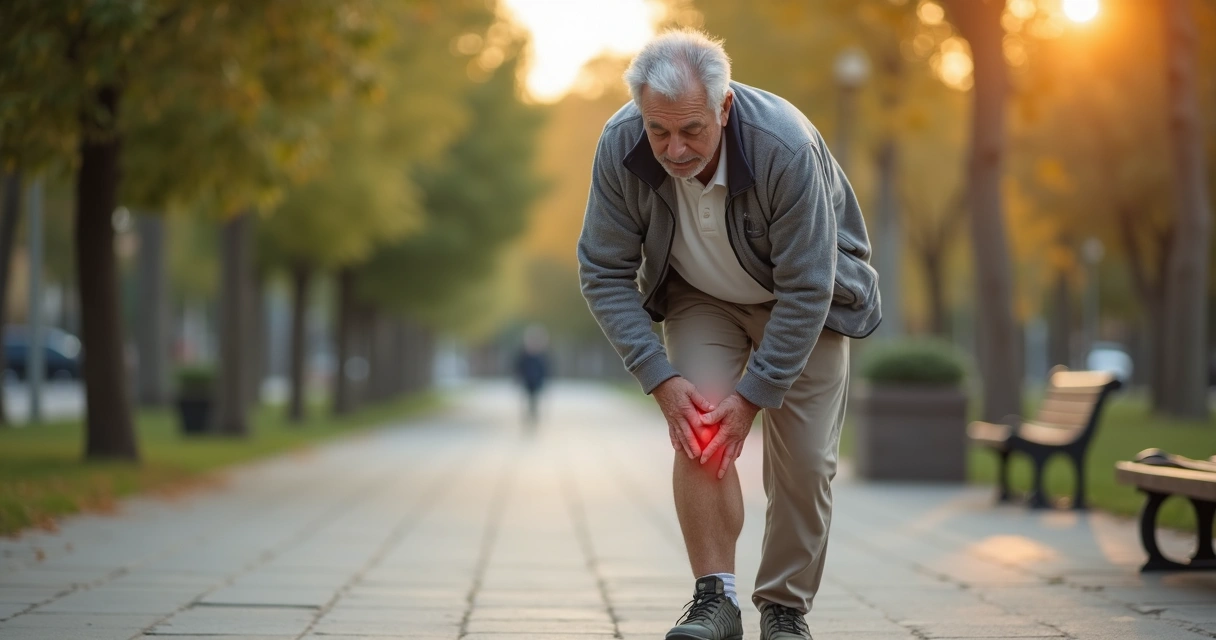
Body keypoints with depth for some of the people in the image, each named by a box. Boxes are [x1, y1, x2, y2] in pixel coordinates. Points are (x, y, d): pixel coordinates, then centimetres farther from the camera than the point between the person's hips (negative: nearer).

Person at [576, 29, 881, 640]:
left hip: (804, 304, -2)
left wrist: (752, 396, -27)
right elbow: (605, 273, -16)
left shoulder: (786, 147, -37)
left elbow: (806, 291, -29)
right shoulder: (620, 146, -28)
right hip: (701, 297, 2)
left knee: (803, 461, -6)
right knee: (695, 429, -19)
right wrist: (661, 379, -23)